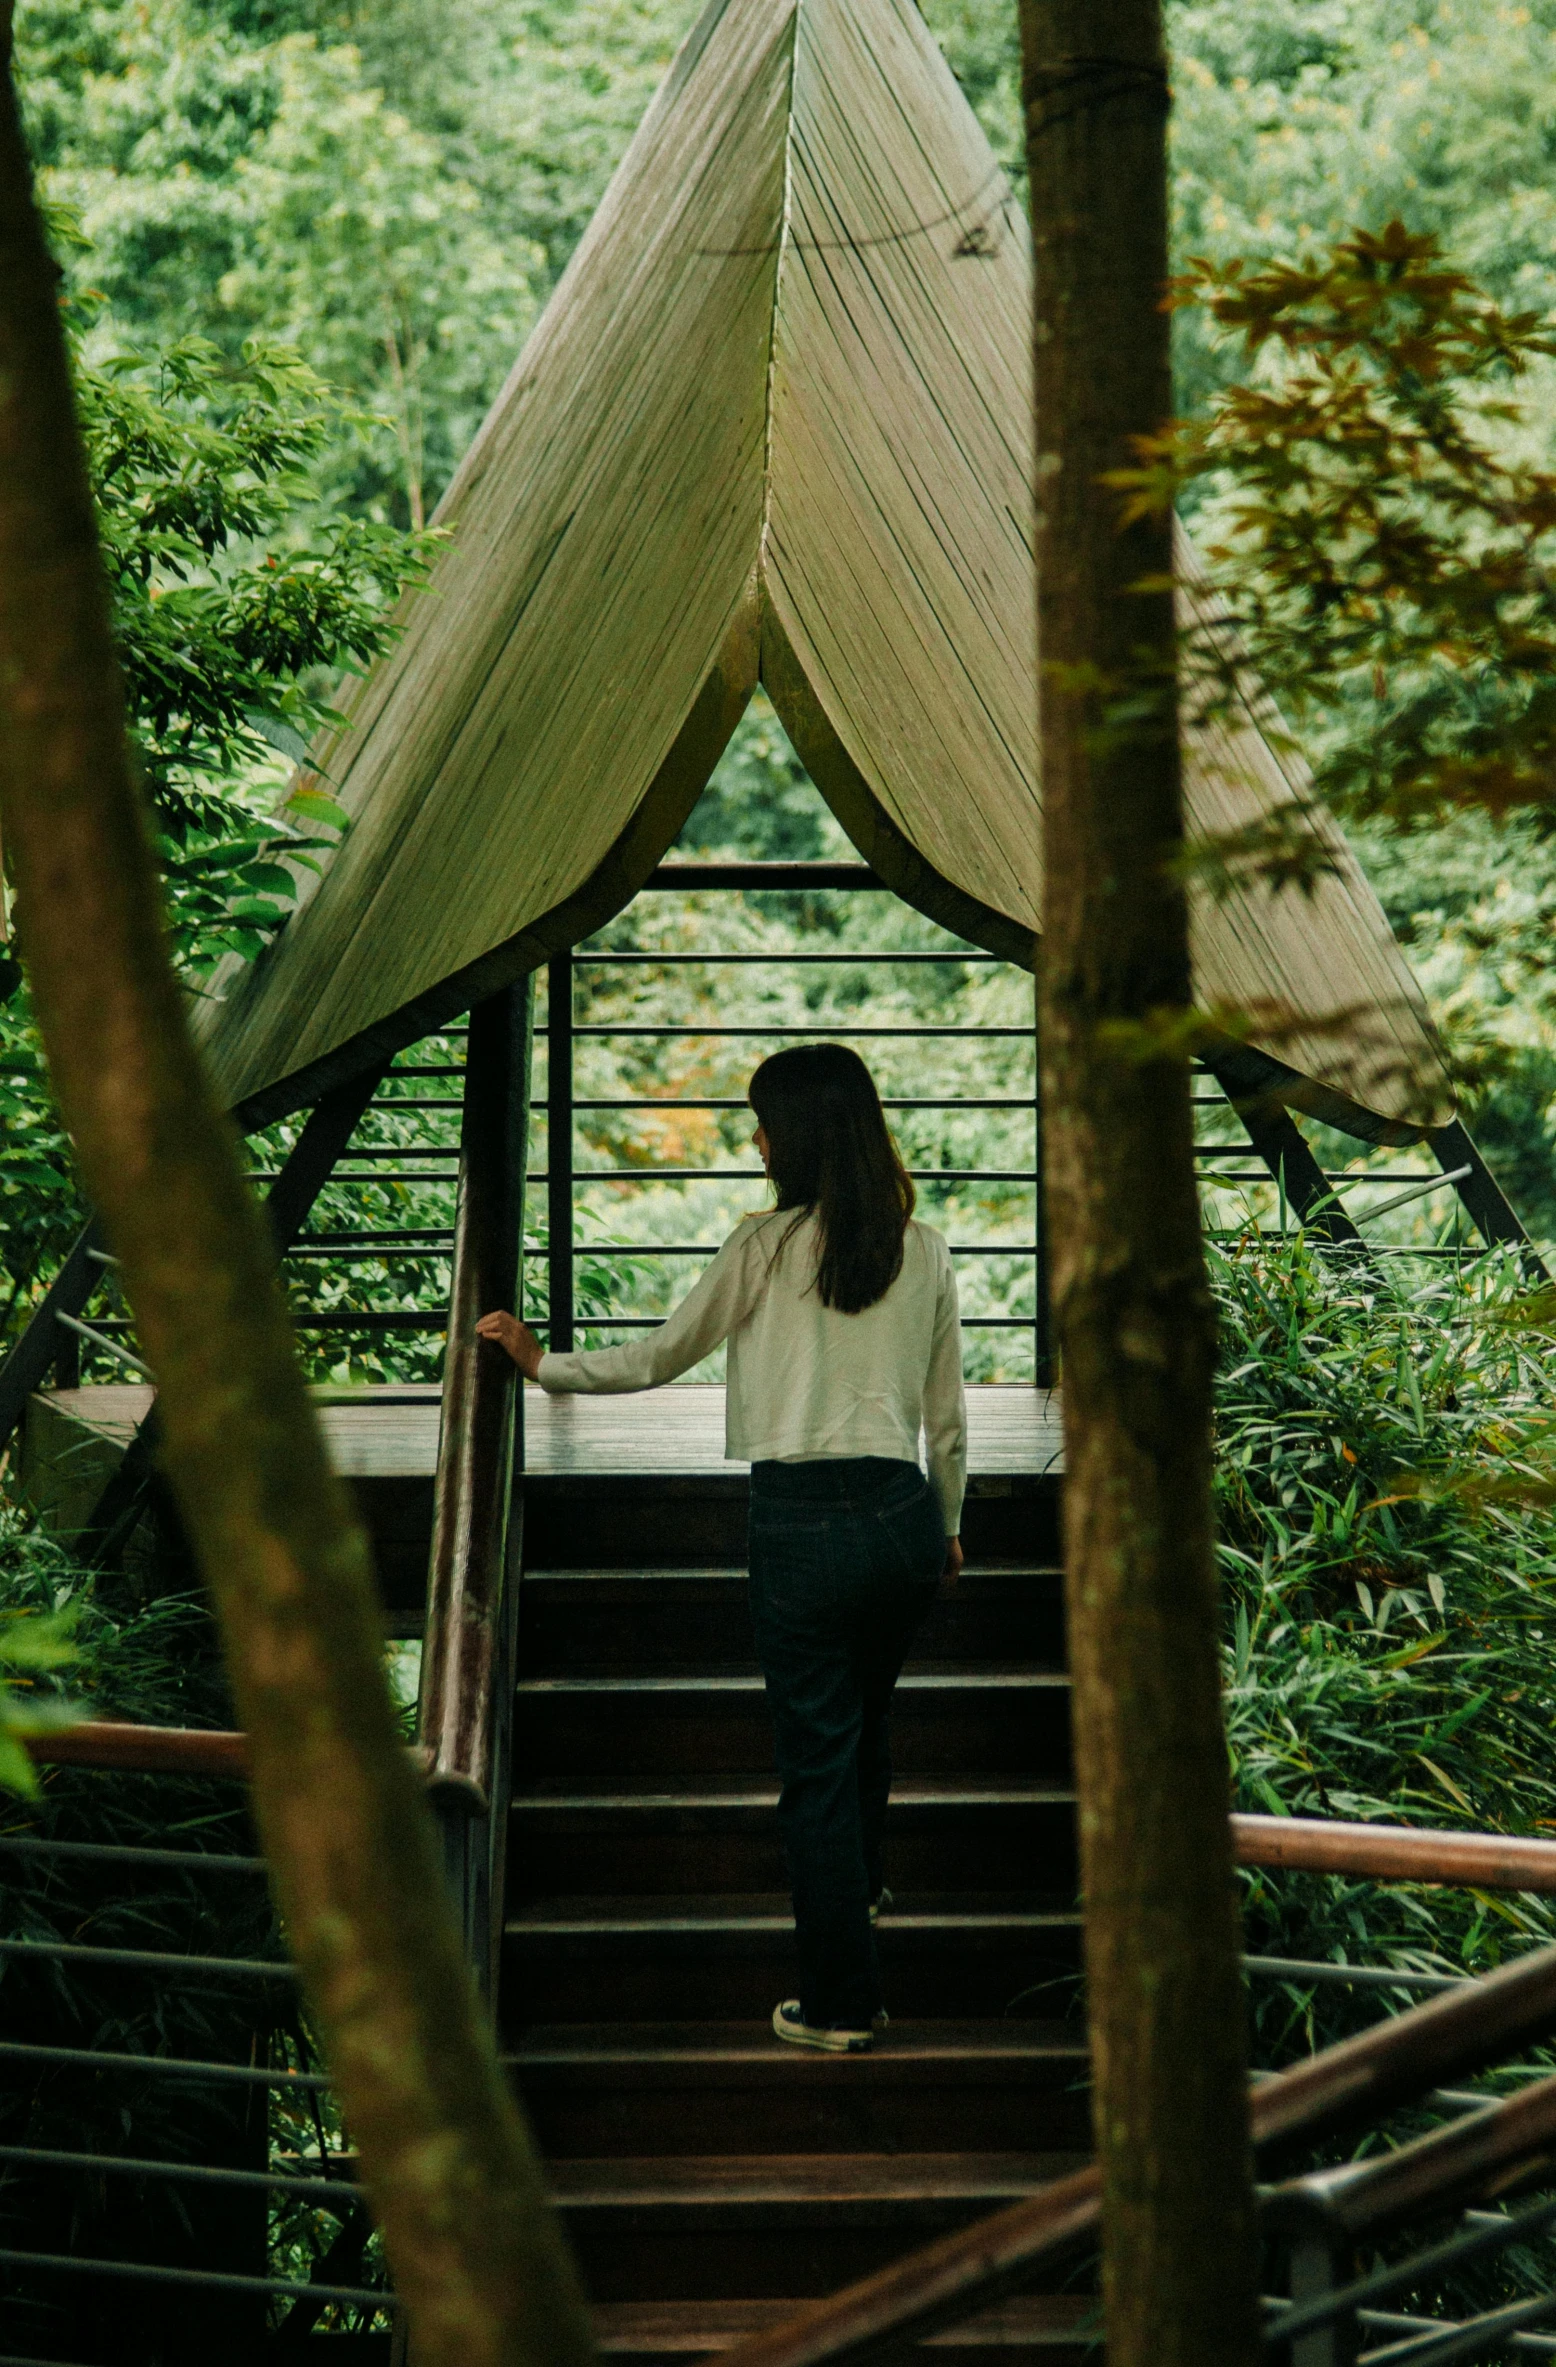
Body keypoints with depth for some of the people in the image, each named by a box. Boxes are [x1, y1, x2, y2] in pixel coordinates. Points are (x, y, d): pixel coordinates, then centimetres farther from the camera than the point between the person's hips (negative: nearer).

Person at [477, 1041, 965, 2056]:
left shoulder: (766, 1247, -6)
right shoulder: (926, 1252, 6)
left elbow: (658, 1358, 2)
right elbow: (948, 1418, 12)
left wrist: (544, 1364, 17)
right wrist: (947, 1525, 27)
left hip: (802, 1520, -4)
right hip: (904, 1513, 5)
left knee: (818, 1752, 2)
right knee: (867, 1717, 29)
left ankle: (843, 2002, 5)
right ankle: (862, 1883, 53)